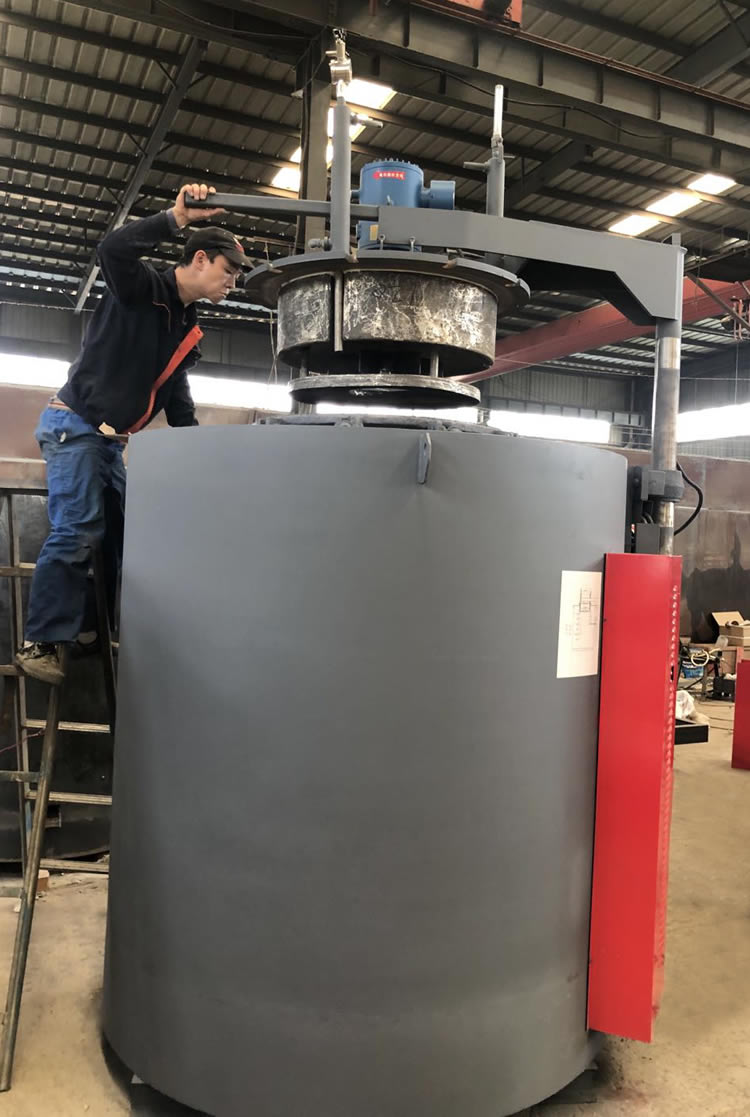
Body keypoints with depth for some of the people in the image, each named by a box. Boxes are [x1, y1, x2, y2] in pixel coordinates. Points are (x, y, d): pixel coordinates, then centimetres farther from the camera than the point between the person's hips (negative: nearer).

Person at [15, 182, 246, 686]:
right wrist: (177, 217, -36)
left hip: (112, 439, 9)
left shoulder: (190, 329, 13)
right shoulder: (142, 287, -10)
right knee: (77, 533, -15)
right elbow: (114, 250, -33)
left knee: (121, 532, 7)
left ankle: (85, 624, 18)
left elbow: (176, 394, 17)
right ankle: (40, 641, -8)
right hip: (73, 425, -9)